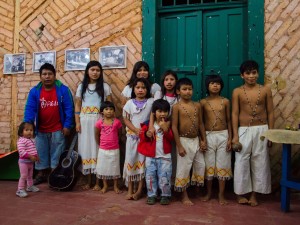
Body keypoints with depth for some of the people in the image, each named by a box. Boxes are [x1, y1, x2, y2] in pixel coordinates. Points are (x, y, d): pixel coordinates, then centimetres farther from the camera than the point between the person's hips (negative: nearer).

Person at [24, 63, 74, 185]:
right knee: (40, 152, 14)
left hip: (58, 129, -3)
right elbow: (29, 109, -7)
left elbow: (69, 108, -8)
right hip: (41, 130, 3)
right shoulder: (34, 91, -3)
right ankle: (41, 174, 29)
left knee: (57, 153, 7)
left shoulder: (63, 90, -8)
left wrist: (67, 126, -12)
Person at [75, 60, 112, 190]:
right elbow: (77, 105, 8)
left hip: (99, 120, -2)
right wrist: (77, 122, -1)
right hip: (85, 121, 2)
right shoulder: (81, 87, 10)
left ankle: (98, 182, 7)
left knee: (98, 148, -3)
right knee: (85, 148, 4)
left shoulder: (105, 87, 4)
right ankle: (88, 181, 16)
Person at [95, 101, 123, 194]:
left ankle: (115, 186, 24)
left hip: (114, 149, -1)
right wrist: (100, 144, 10)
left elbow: (119, 134, 4)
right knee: (103, 168, 12)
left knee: (114, 168, 10)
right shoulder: (99, 123, -7)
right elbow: (96, 135, 7)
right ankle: (105, 186, 28)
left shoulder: (117, 122, -9)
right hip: (103, 150, 1)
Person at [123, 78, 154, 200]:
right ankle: (130, 190, 15)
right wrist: (136, 130, -15)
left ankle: (140, 190, 13)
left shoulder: (151, 102, -1)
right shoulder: (130, 103, 2)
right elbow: (126, 120, 0)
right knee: (131, 160, 5)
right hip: (132, 136, 1)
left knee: (143, 160, 3)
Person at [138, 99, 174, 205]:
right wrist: (146, 134, -18)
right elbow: (142, 136, 3)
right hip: (151, 156, 2)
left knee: (164, 177, 4)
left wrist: (165, 129, -26)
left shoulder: (168, 124, -2)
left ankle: (165, 195, 21)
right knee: (150, 176, 10)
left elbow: (171, 138, -12)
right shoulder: (148, 124, 0)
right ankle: (151, 195, 24)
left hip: (165, 156, -2)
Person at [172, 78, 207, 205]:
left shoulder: (197, 105, 5)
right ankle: (185, 196, 17)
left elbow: (201, 124, 10)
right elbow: (174, 127, -12)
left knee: (201, 165, 11)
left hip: (196, 140, 5)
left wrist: (204, 140, 4)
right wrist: (179, 146, -15)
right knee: (184, 168, 3)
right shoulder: (177, 106, -10)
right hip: (184, 141, -5)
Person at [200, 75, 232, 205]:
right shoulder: (203, 102, 0)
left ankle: (221, 195, 18)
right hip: (208, 136, 0)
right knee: (209, 165, 8)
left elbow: (229, 121, 4)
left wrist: (230, 138, -2)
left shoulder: (225, 101, 2)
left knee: (223, 165, 5)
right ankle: (209, 193, 24)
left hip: (223, 136, 1)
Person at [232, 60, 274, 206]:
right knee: (242, 162, 2)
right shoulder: (237, 92, -1)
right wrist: (235, 136, -9)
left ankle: (254, 194, 20)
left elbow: (270, 113, 4)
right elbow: (234, 114, -3)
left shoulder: (265, 90, 2)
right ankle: (241, 193, 17)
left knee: (259, 162, 7)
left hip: (262, 130, 1)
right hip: (244, 130, -1)